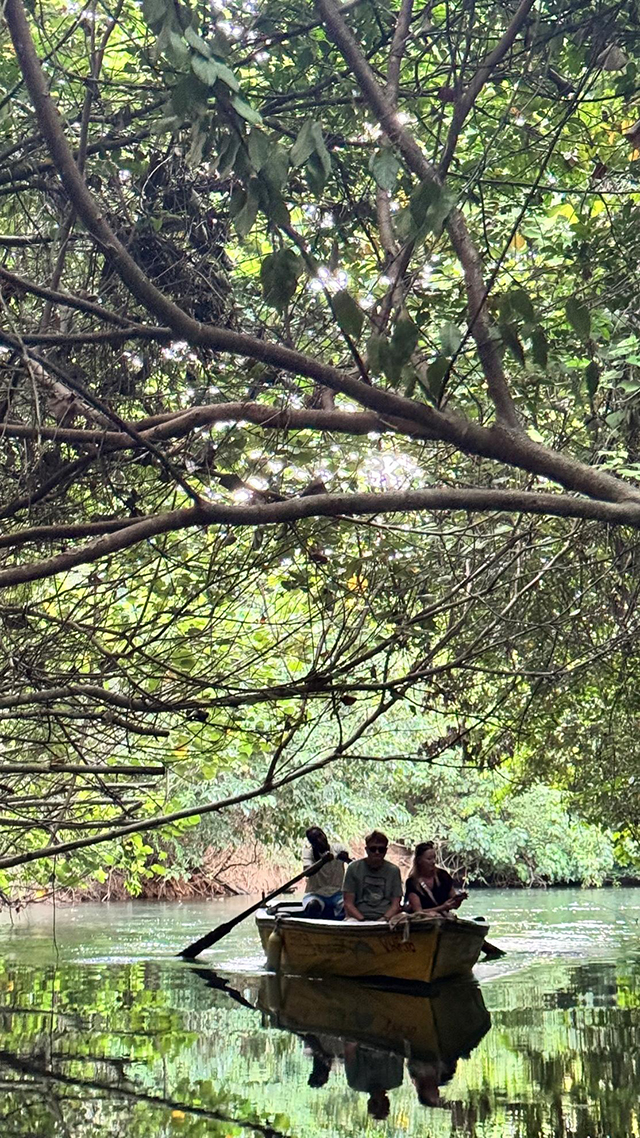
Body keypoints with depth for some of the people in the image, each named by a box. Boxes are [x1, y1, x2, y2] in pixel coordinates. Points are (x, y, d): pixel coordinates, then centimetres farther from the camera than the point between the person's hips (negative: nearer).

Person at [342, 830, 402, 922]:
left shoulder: (393, 870, 11)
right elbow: (348, 903, 4)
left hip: (386, 918, 1)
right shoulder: (354, 868, 7)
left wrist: (385, 918, -11)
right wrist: (362, 920, -12)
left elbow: (395, 905, 9)